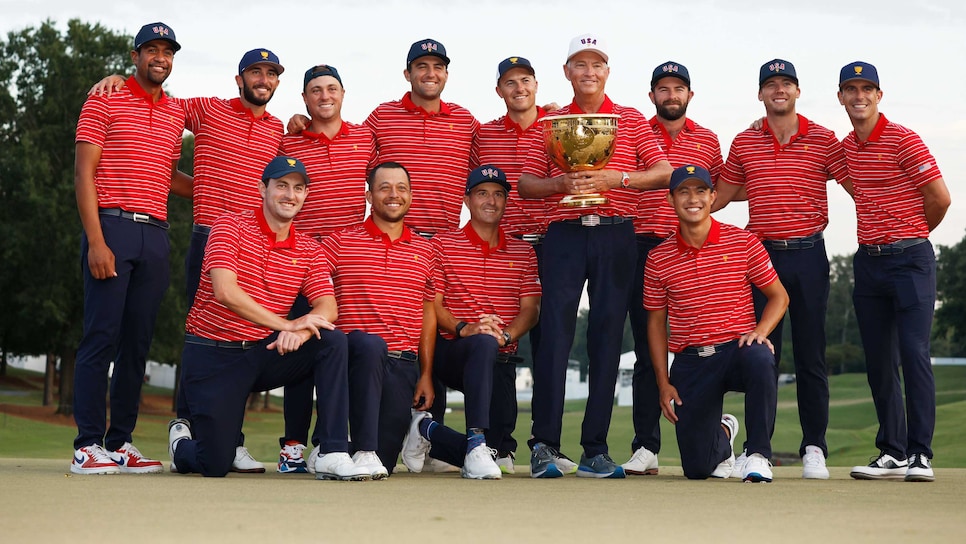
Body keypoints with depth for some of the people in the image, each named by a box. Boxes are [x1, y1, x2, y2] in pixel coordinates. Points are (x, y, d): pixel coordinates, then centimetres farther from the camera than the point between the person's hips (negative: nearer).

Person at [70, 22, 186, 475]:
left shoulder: (176, 114, 18)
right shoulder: (105, 101, 2)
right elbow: (84, 173, -4)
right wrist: (96, 241, -14)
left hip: (155, 233, 5)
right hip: (112, 227, -5)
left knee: (137, 342, 5)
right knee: (101, 336, -8)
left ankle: (121, 443, 10)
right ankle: (88, 446, -7)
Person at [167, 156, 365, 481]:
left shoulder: (308, 250, 7)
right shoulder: (231, 226, -8)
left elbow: (328, 309, -5)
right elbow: (225, 292, -23)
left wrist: (300, 332, -29)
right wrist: (287, 325, -29)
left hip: (264, 353, 4)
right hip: (213, 355, -4)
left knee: (333, 342, -22)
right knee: (216, 465, -10)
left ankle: (332, 454, -23)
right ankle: (182, 439, 29)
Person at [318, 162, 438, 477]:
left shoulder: (425, 252, 13)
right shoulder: (340, 242, 4)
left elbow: (428, 316, 16)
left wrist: (426, 375, 10)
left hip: (403, 366, 3)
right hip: (356, 354, -3)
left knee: (386, 461, -3)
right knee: (371, 345, -40)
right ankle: (364, 451, -34)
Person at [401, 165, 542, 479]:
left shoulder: (522, 252, 14)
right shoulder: (443, 245, 6)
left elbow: (530, 308, 5)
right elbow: (432, 304, -2)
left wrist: (506, 335, -16)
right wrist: (463, 329, -21)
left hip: (501, 360, 4)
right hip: (450, 352, -4)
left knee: (498, 441, -10)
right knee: (483, 344, -40)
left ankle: (427, 431, 17)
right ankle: (476, 445, -39)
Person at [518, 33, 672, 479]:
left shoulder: (631, 120, 12)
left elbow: (663, 173, 4)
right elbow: (526, 184, 9)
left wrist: (614, 179, -10)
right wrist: (561, 183, -11)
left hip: (615, 236, 0)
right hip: (564, 233, 0)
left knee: (607, 335, 0)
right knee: (555, 332, -9)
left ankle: (596, 450, 3)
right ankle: (544, 445, -8)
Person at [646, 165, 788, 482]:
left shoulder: (743, 242, 1)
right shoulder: (659, 259, 5)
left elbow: (778, 296, 6)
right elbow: (656, 321, 12)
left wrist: (759, 331, -14)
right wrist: (663, 383, 5)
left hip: (737, 349, -2)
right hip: (690, 362, 2)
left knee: (760, 360, -41)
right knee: (697, 467, -3)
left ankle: (758, 455, -23)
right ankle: (722, 434, 36)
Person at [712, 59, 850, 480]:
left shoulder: (823, 140, 2)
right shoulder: (744, 143, 9)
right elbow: (719, 196, 18)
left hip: (808, 255, -2)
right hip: (761, 253, 2)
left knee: (810, 354, 1)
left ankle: (814, 449, 8)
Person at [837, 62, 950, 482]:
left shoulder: (903, 140, -9)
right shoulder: (845, 147, 11)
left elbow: (939, 198, -9)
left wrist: (909, 237, 5)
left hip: (909, 258, -7)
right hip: (868, 259, 7)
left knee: (913, 354, -10)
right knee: (878, 361, 7)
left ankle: (920, 455, -6)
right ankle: (893, 452, 14)